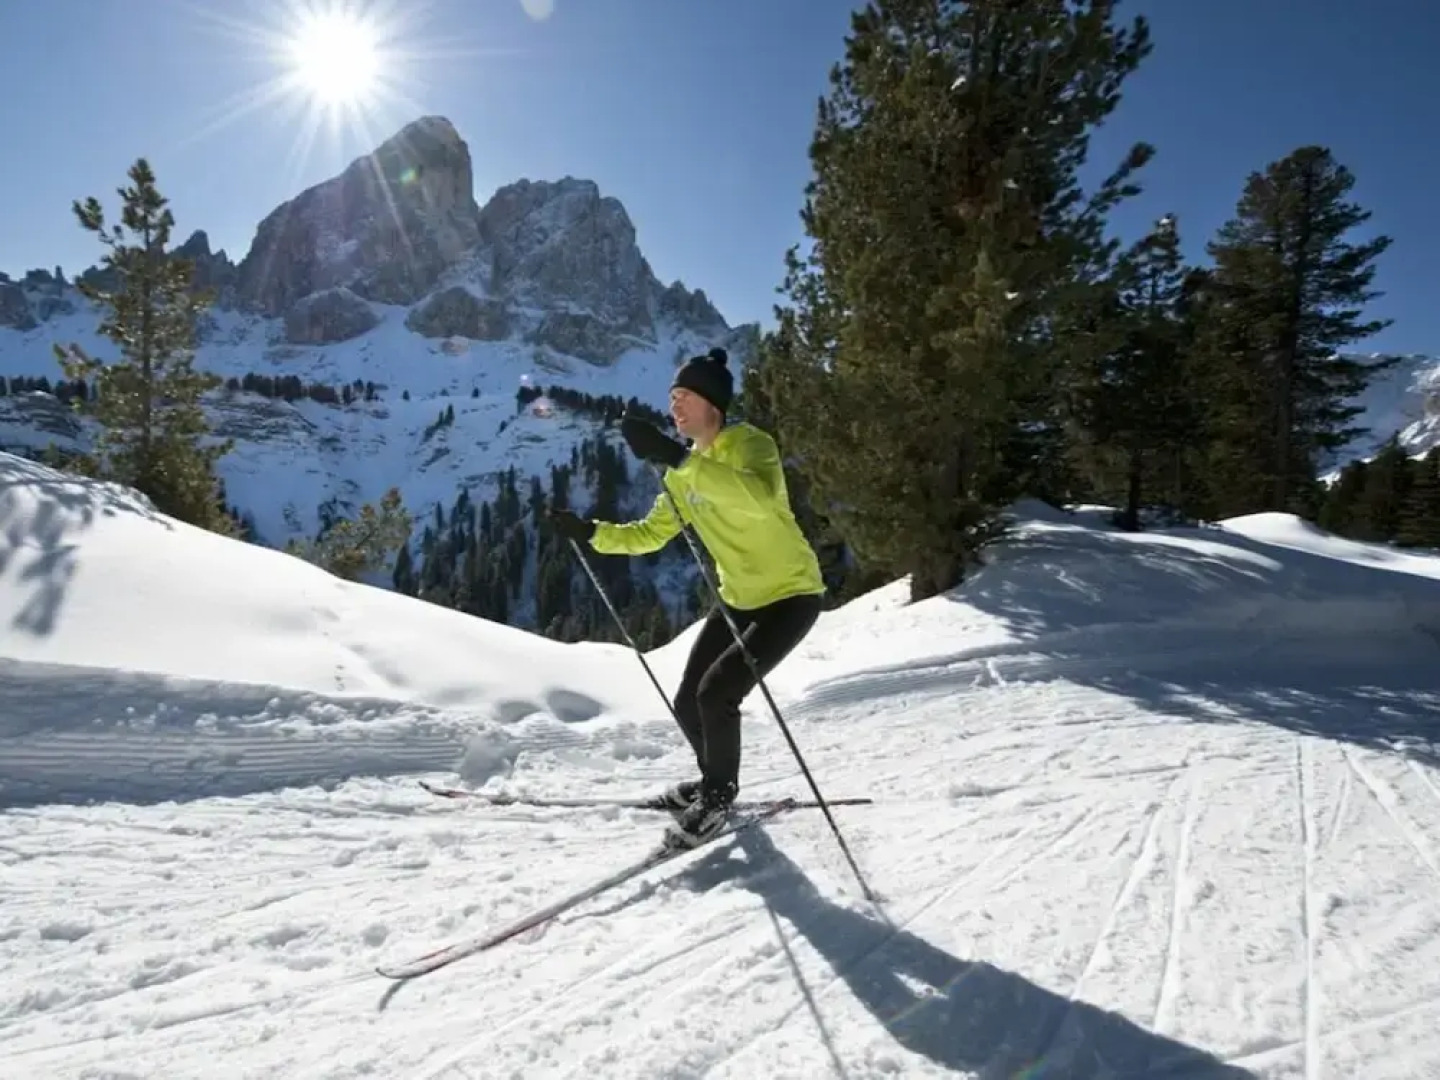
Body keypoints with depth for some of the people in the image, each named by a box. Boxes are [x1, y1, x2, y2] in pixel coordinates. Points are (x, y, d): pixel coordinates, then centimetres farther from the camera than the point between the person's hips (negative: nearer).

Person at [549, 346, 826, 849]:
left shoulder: (751, 444, -19)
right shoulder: (686, 472, 4)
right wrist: (591, 532, -5)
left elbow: (758, 498, -43)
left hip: (791, 594, -8)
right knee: (687, 703, 7)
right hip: (738, 598, 8)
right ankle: (715, 780, 35)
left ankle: (718, 796, 9)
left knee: (716, 694, -18)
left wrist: (676, 458, -50)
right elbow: (650, 534, 10)